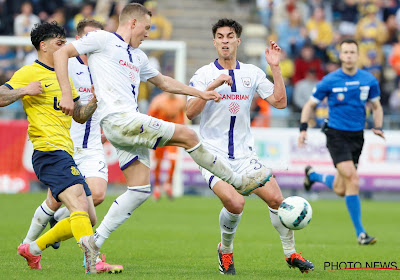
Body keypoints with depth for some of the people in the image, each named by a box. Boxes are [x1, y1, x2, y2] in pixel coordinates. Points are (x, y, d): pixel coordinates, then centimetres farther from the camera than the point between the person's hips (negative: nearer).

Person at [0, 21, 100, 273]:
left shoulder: (64, 77, 24)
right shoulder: (29, 73, -1)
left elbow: (79, 115, 28)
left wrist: (95, 102, 10)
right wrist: (24, 90, -18)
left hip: (66, 154, 9)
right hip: (49, 152, -9)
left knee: (88, 218, 7)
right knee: (79, 204, -27)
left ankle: (33, 249, 20)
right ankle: (92, 259, -41)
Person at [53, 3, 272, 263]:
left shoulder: (138, 56, 26)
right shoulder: (102, 39, 2)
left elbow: (164, 82, 38)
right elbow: (61, 53, -3)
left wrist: (201, 93, 33)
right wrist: (67, 94, -14)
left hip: (131, 124, 10)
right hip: (118, 120, -9)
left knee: (141, 188, 0)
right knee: (187, 135, -8)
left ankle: (95, 242, 1)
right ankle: (240, 181, 5)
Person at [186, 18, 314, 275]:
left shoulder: (252, 73, 8)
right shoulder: (204, 74, -2)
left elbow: (280, 102, 3)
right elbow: (190, 112, -13)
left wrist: (276, 68, -5)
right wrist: (213, 85, -23)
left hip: (245, 155, 3)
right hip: (214, 155, -3)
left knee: (276, 199, -12)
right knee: (235, 203, -26)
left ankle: (291, 253, 9)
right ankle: (226, 251, 3)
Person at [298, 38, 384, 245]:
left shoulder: (369, 80, 2)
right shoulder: (330, 81, -6)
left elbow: (376, 106, 16)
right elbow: (310, 105, 4)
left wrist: (378, 127, -1)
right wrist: (303, 128, -8)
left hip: (357, 136, 4)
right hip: (336, 135, -4)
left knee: (340, 190, 8)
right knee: (352, 178, -20)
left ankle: (313, 175, 42)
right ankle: (360, 233, -14)